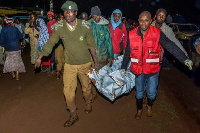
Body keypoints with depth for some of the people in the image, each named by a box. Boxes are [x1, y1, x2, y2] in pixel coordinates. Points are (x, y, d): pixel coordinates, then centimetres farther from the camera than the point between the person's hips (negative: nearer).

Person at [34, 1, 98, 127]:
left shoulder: (85, 26, -14)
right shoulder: (59, 27, -10)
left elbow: (92, 45, -4)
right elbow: (50, 43, 0)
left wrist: (96, 62, 1)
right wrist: (40, 58, 4)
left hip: (85, 63, -1)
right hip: (69, 64, 1)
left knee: (86, 87, 16)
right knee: (68, 90, 1)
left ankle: (88, 103, 47)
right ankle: (73, 115, 21)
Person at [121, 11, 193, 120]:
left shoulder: (157, 33, -11)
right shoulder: (132, 34, -4)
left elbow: (171, 47, -13)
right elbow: (128, 53, 5)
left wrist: (185, 59, -22)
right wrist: (123, 68, 12)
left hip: (152, 70, -1)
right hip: (138, 69, 2)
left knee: (151, 93, 7)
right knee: (139, 92, 15)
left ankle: (149, 106, 42)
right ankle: (139, 109, 42)